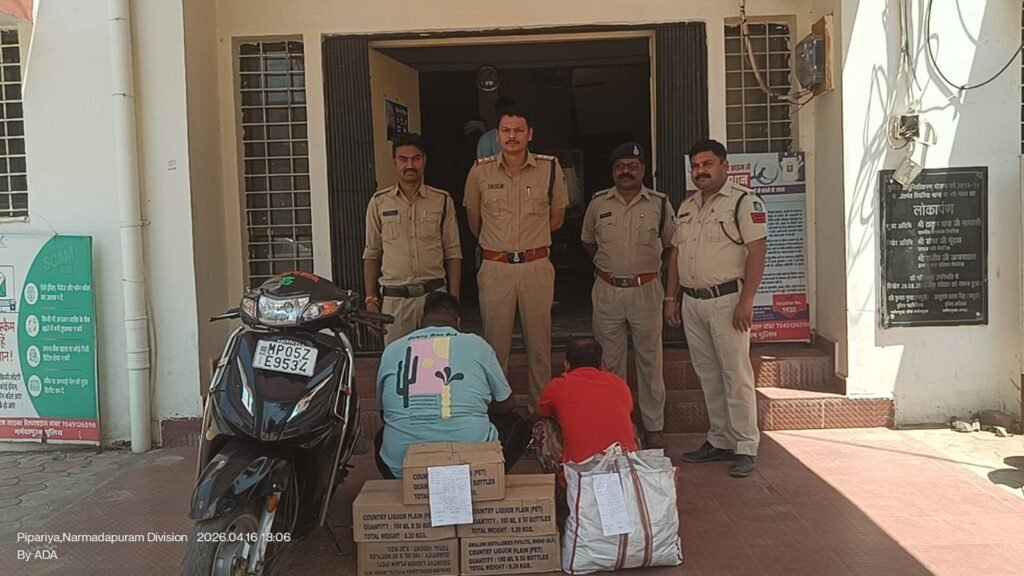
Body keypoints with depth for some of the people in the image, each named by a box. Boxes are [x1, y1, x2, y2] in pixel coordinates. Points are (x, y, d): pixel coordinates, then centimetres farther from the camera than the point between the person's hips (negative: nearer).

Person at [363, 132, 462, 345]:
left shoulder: (442, 201, 5)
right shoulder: (379, 202, 6)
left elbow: (453, 254, 6)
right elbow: (371, 254, 10)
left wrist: (454, 299, 1)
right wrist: (370, 299, 5)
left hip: (434, 295, 0)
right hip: (394, 298, 0)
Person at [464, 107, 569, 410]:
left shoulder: (550, 167, 0)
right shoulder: (480, 171, 0)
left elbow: (557, 218, 12)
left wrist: (529, 238, 11)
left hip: (537, 266, 0)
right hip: (495, 268, 0)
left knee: (539, 343, 9)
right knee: (495, 343, 7)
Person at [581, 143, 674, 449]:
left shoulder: (660, 203, 2)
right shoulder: (598, 203, 5)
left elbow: (670, 245, 12)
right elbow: (588, 242, 18)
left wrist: (649, 267, 8)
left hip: (646, 289, -1)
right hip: (607, 290, 1)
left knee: (649, 360, 6)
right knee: (611, 362, 8)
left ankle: (653, 427, 16)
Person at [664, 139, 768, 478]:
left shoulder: (744, 202, -6)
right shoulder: (686, 207, 16)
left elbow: (757, 252, -13)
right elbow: (675, 254, 19)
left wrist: (746, 301, -20)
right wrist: (671, 298, 13)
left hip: (727, 300, -7)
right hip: (692, 302, 7)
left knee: (736, 375, -4)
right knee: (708, 376, 12)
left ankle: (746, 448, 5)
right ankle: (720, 441, 22)